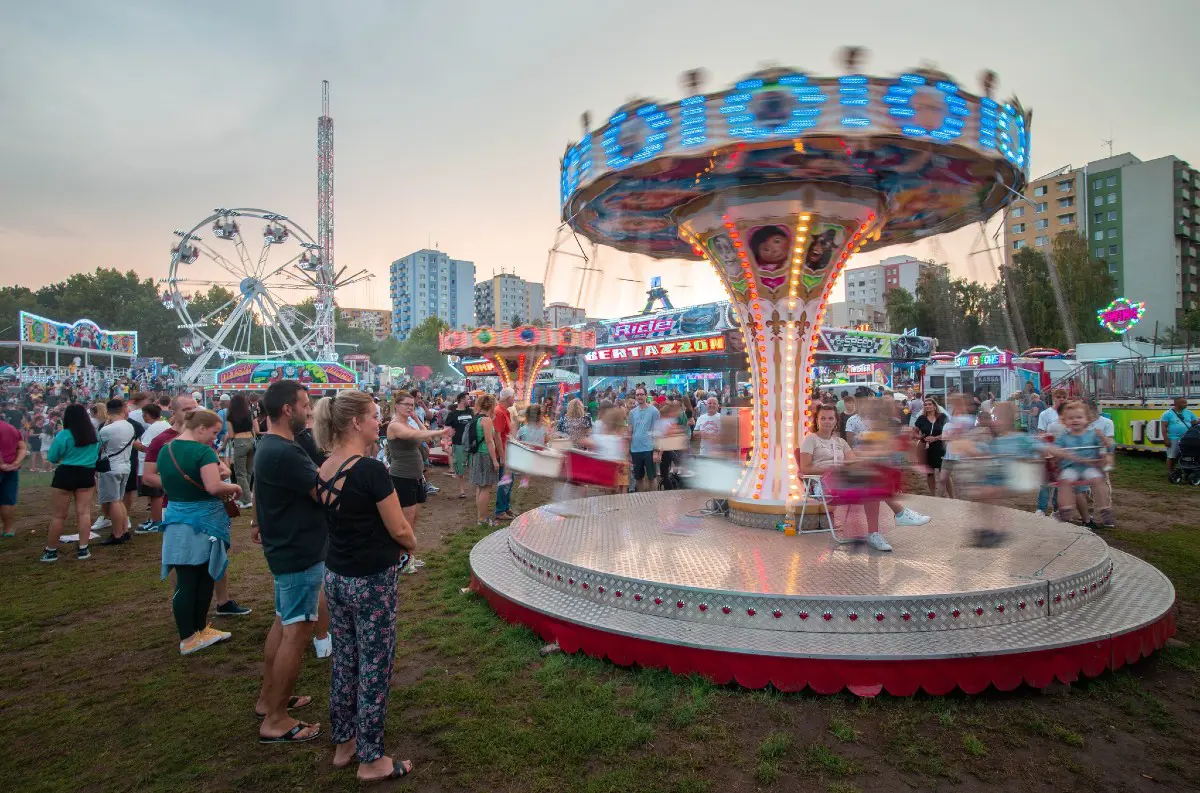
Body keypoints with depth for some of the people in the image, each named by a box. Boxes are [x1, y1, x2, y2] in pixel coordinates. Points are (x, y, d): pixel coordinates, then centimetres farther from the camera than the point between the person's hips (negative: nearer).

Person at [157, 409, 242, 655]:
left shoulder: (165, 450, 7)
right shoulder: (203, 451, -18)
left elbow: (165, 483, 19)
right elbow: (213, 486, -28)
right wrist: (234, 487, -10)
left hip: (177, 520, 7)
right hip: (204, 523, -7)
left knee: (186, 580, 9)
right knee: (205, 578, 10)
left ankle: (188, 637, 16)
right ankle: (199, 631, 22)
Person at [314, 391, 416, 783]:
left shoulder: (324, 471, 1)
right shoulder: (371, 470, -23)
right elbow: (399, 530, -18)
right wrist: (411, 544, 2)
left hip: (335, 576, 8)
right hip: (371, 582, -7)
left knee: (344, 663, 20)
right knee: (374, 669, 7)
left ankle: (344, 744, 36)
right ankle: (371, 761, 21)